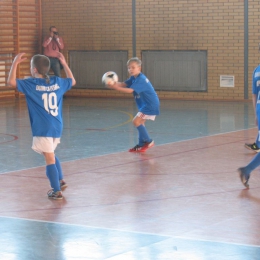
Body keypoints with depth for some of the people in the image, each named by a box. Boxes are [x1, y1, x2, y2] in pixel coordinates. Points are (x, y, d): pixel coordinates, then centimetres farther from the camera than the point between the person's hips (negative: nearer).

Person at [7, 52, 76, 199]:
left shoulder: (31, 84, -10)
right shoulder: (57, 82, 5)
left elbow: (11, 82, -14)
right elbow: (72, 81, 24)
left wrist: (16, 63, -8)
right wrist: (64, 63, 26)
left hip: (43, 128, -6)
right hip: (57, 127, 6)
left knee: (50, 159, -1)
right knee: (51, 155, 27)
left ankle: (57, 191, 2)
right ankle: (61, 181, 24)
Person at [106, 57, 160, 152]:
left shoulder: (140, 80, -22)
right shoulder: (134, 78, 9)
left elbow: (130, 90, -32)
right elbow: (123, 84, -3)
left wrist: (115, 87, -37)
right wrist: (115, 83, -24)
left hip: (150, 105, -10)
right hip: (146, 104, 10)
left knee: (136, 121, -13)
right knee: (140, 123, 15)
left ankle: (148, 141, -4)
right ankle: (142, 144, 22)